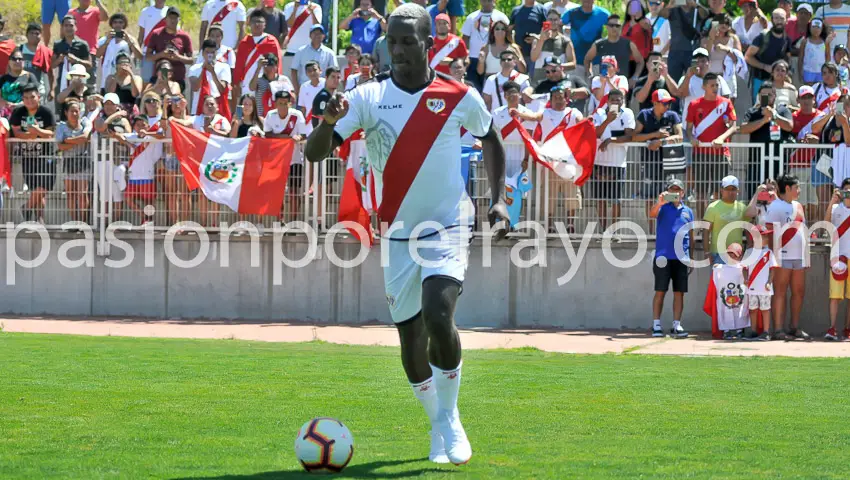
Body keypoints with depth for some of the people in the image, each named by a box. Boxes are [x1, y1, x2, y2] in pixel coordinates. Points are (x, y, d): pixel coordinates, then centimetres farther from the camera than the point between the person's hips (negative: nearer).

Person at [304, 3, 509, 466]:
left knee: (438, 316, -25)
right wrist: (328, 122, -33)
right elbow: (314, 153, -12)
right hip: (397, 236, 2)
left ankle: (449, 419, -7)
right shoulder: (368, 97, -5)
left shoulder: (460, 97, -5)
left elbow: (490, 139, 16)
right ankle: (438, 427, 28)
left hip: (447, 230, -2)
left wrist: (497, 198, 6)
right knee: (411, 345, 4)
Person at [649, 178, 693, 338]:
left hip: (682, 257, 3)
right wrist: (659, 203, -39)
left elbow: (690, 236, 17)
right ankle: (656, 325, 2)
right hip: (663, 256, -3)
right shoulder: (663, 207, 4)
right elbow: (652, 214, -19)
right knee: (660, 291, -1)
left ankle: (677, 325, 7)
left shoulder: (687, 211, 14)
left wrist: (691, 259, 15)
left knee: (679, 292, 3)